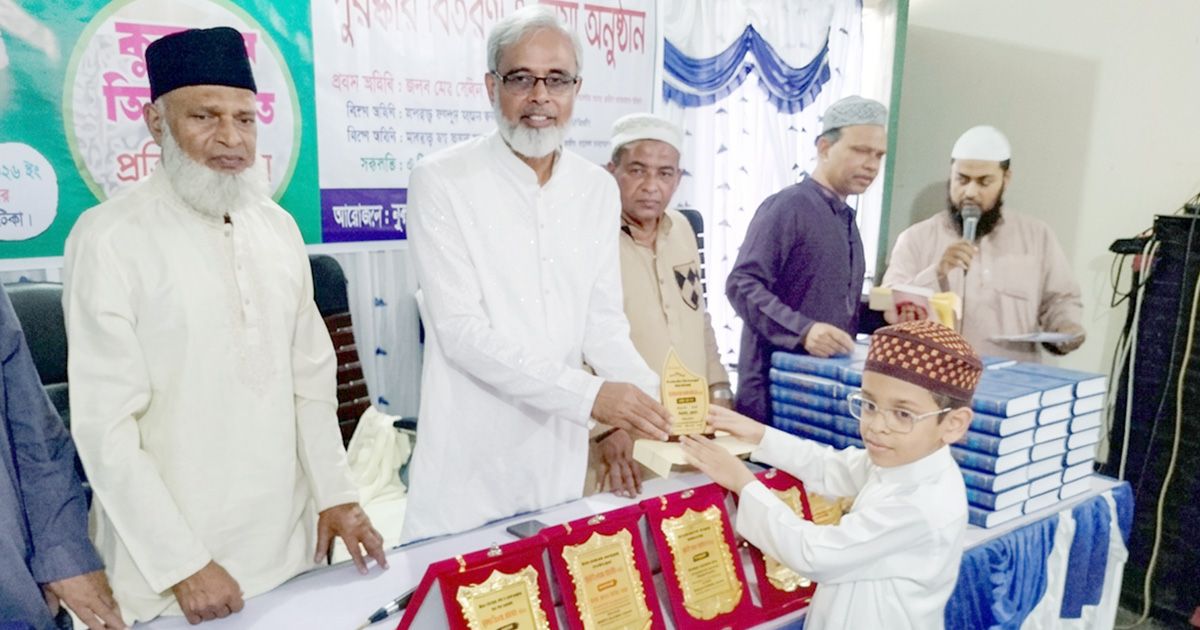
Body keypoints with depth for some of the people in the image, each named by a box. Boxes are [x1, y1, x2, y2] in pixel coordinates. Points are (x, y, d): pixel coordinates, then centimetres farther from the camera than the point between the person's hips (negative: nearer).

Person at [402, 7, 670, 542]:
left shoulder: (598, 190, 5)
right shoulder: (442, 181, -10)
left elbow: (603, 323, 5)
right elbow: (461, 330, -17)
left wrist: (656, 398, -12)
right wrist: (588, 394, -24)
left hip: (561, 449, 5)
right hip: (470, 456, -4)